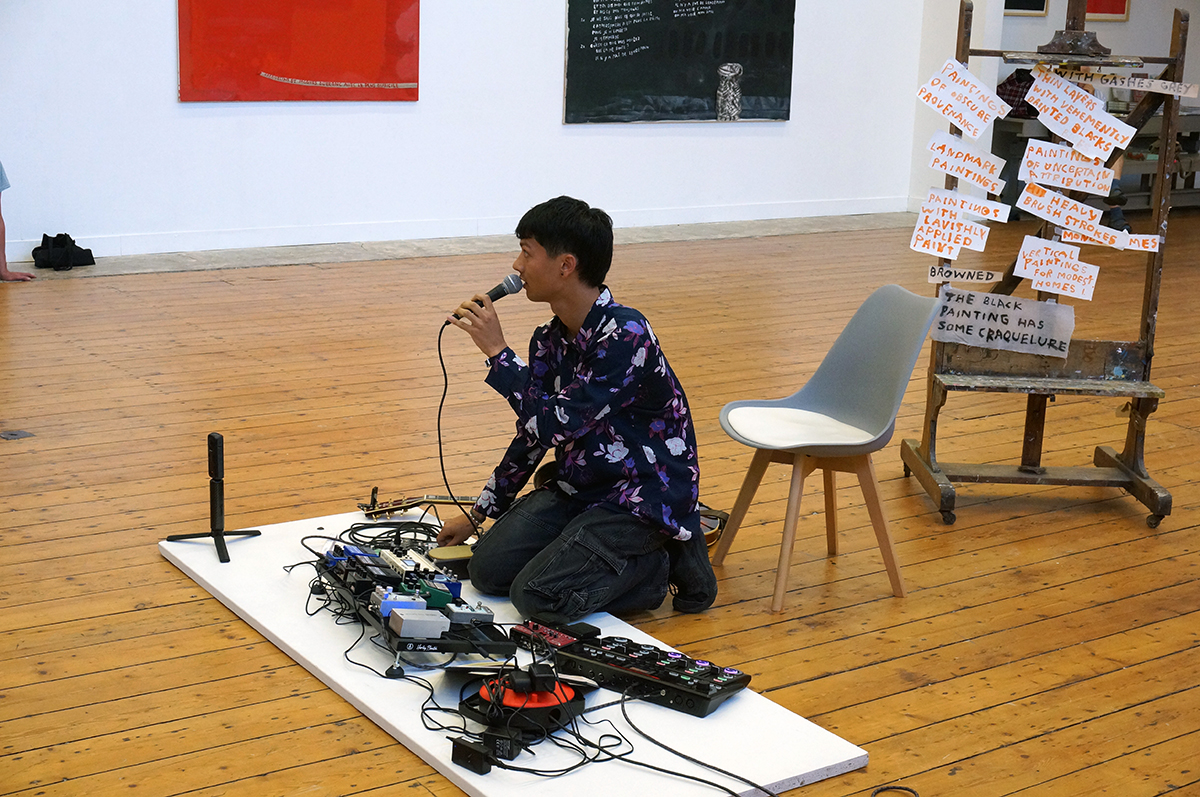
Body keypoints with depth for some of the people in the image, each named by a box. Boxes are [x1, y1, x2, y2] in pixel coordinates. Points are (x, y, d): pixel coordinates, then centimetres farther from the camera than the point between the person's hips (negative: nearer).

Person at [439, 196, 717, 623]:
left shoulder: (626, 335, -23)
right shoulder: (551, 339, 3)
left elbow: (557, 425, -29)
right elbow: (534, 433, 14)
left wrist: (497, 352, -24)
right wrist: (478, 514, 17)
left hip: (642, 498, -8)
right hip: (577, 486, 8)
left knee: (538, 597, -20)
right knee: (488, 569, -6)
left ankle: (664, 563, 0)